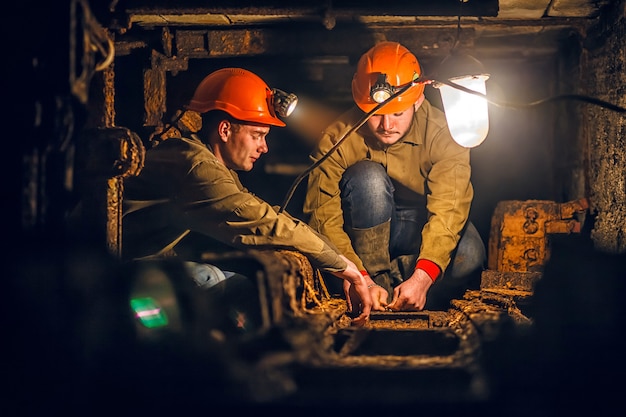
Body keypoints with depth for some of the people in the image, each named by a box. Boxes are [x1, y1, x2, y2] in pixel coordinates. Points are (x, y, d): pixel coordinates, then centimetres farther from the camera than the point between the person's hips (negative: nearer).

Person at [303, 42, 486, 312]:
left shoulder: (441, 133, -20)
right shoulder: (337, 139, -20)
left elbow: (449, 208, -32)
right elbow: (323, 217, -27)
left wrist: (422, 278, -46)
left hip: (420, 233, 1)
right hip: (365, 234, 0)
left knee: (469, 255, -32)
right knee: (368, 177, -31)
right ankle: (377, 277, -23)